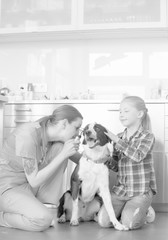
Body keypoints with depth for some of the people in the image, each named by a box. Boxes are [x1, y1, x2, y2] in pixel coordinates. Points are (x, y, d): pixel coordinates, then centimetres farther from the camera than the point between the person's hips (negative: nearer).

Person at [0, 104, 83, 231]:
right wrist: (63, 155, -25)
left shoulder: (52, 135, -3)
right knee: (43, 220, -31)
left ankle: (46, 206, -4)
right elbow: (34, 181, -27)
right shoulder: (28, 135, -28)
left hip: (30, 187, 8)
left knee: (60, 148, -9)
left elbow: (80, 160, 12)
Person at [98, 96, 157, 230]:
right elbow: (115, 165, 12)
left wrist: (117, 140, -26)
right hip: (120, 190, 5)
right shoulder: (119, 137, 10)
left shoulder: (147, 136, -6)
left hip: (141, 191, -4)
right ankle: (127, 210, 15)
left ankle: (146, 212, 10)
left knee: (128, 224, -22)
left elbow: (138, 156, -25)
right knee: (103, 221, -13)